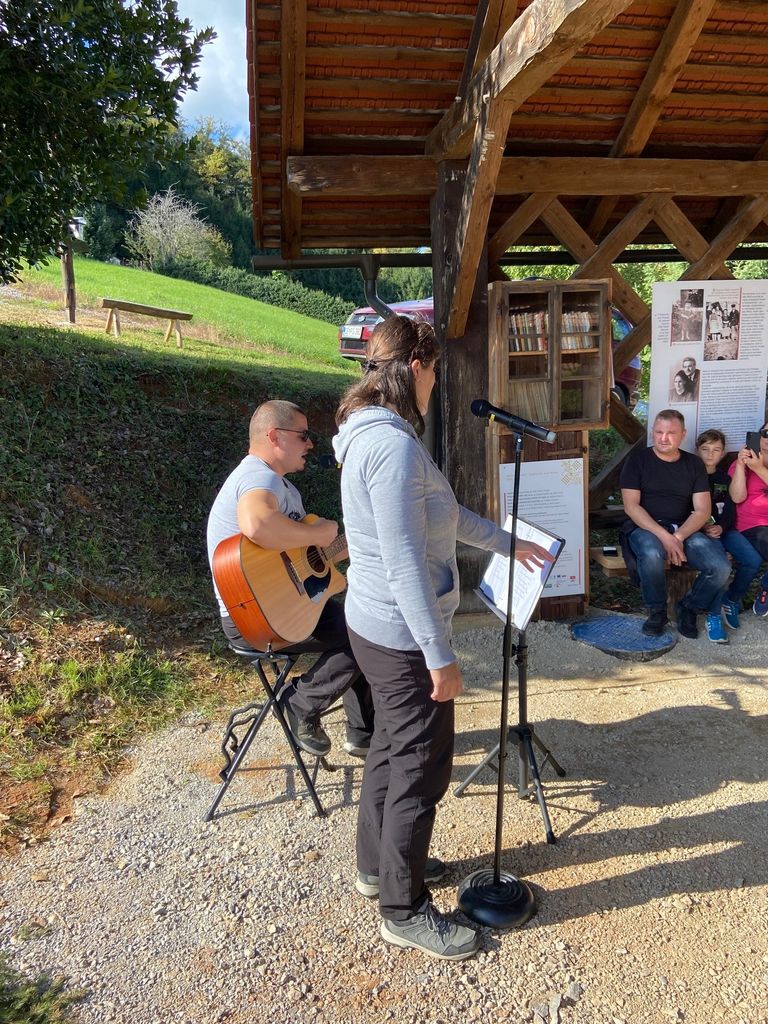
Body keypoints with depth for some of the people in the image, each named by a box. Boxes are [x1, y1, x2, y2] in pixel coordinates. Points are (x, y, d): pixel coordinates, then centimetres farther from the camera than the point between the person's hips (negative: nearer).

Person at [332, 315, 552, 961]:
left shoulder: (371, 434, 10)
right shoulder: (393, 443, -24)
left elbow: (443, 514, 20)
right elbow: (404, 560, -27)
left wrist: (508, 543, 26)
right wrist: (440, 656, -24)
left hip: (375, 626, 10)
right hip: (404, 636, -10)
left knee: (392, 748, 23)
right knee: (421, 767, 3)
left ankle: (379, 866, 41)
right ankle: (405, 910, 21)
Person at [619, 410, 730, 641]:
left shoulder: (694, 464, 11)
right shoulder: (637, 460, 2)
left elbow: (702, 509, 3)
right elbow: (631, 506, -8)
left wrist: (678, 537, -16)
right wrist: (664, 536, -20)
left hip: (685, 529, 3)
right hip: (645, 528, -3)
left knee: (721, 568, -23)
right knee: (652, 554, -38)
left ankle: (689, 607, 9)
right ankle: (657, 611, -9)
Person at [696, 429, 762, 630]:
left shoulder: (725, 478, 18)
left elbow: (730, 510, 7)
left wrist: (721, 527, -14)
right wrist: (703, 527, -19)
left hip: (723, 528, 5)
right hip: (700, 528, -5)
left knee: (753, 560, -19)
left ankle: (732, 600, 6)